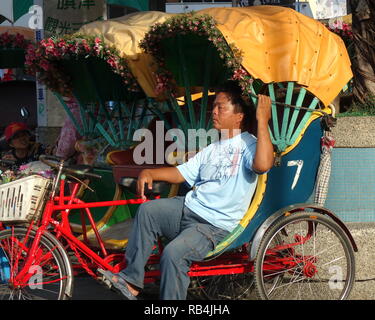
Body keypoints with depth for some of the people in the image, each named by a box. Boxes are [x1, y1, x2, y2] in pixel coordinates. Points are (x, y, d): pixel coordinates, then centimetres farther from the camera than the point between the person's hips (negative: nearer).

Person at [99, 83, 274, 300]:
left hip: (216, 226, -8)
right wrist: (149, 173, 4)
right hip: (189, 207, 8)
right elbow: (181, 173, 21)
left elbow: (263, 165, -29)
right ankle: (131, 279, -9)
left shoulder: (248, 145, -6)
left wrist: (262, 121, -26)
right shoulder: (212, 150, 22)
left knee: (174, 253, -28)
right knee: (148, 210, -12)